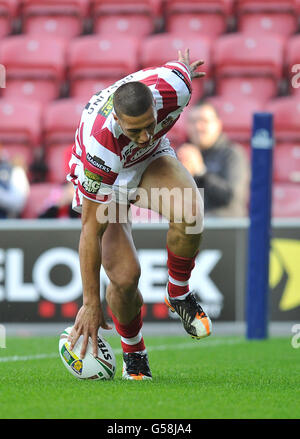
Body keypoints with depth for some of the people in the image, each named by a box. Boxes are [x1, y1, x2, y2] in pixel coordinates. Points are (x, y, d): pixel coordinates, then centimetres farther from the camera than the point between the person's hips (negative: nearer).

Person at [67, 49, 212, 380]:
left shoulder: (172, 88, -33)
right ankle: (133, 353, 13)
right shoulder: (97, 145, -42)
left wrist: (183, 67, 23)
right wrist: (91, 303, -29)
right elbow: (91, 228, -34)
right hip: (103, 179, -3)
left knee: (189, 213, -31)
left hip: (152, 158, 3)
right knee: (125, 275, -18)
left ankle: (178, 293, -3)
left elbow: (178, 68, -4)